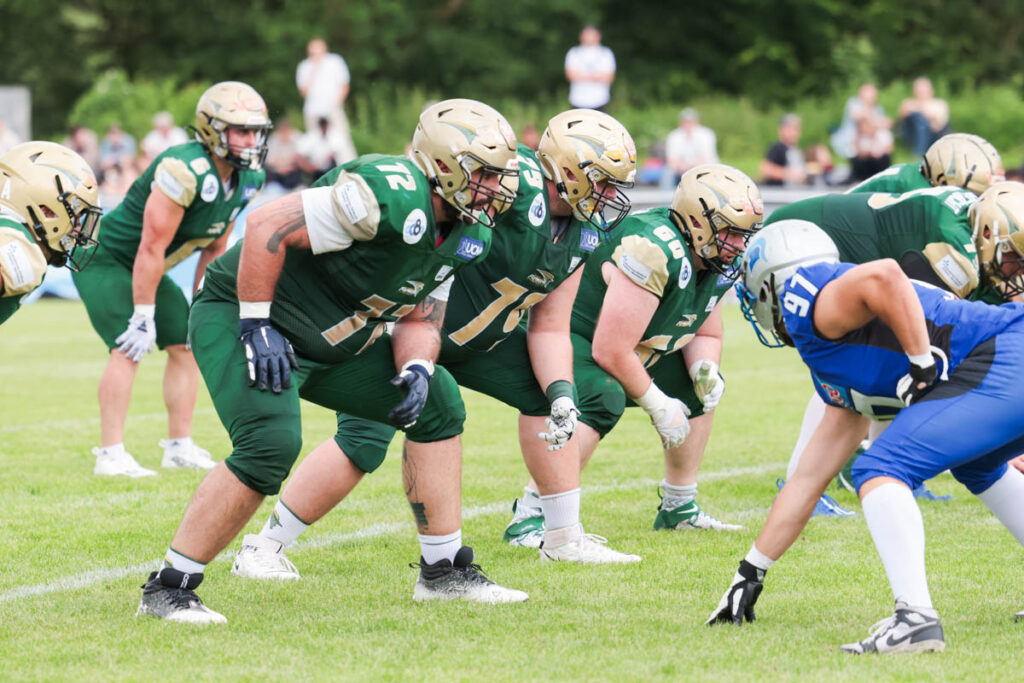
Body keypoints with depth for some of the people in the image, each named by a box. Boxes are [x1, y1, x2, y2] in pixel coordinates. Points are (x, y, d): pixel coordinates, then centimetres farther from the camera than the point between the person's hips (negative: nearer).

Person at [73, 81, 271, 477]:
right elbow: (152, 248, -29)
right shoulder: (186, 171, -32)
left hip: (145, 270, 9)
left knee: (187, 344, 7)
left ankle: (180, 447, 15)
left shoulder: (247, 178, -4)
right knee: (129, 348, -20)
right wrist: (143, 317, -25)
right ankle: (110, 454, -18)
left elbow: (214, 248, 8)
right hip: (105, 259, -9)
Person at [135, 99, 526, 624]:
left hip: (329, 343, 10)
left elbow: (419, 320, 11)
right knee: (271, 444, -29)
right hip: (238, 314, -10)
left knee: (435, 404, 8)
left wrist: (415, 368, -12)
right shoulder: (389, 197, -28)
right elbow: (266, 226, -29)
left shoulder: (460, 236, 3)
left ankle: (444, 571, 15)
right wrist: (256, 326, -25)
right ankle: (167, 588, -17)